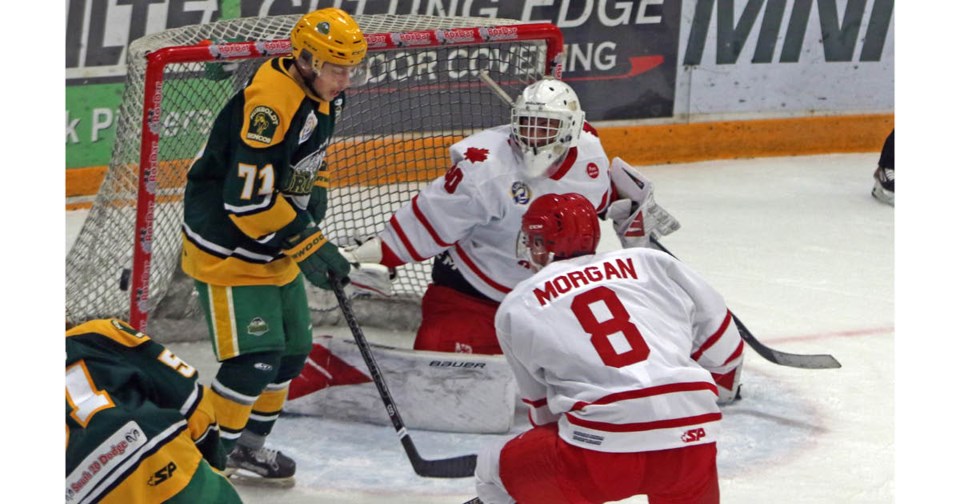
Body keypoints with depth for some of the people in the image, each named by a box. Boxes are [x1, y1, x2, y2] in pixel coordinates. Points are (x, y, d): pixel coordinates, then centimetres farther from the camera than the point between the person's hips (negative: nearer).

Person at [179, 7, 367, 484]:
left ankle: (250, 444, 31)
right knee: (255, 355, -14)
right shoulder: (271, 104, -29)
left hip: (275, 243, 10)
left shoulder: (323, 95, 1)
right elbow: (246, 199, -30)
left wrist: (313, 207, 12)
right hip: (227, 246, -10)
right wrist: (306, 245, -23)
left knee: (292, 350, 15)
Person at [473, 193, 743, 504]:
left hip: (603, 446, -3)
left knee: (494, 469, 22)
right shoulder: (651, 263, 17)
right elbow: (723, 352, 19)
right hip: (692, 443, 3)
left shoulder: (516, 307, 15)